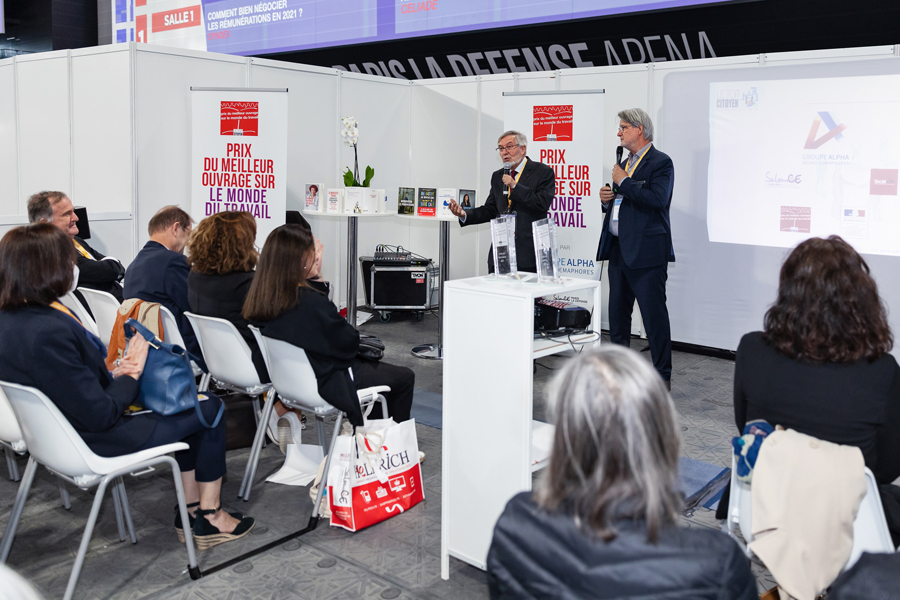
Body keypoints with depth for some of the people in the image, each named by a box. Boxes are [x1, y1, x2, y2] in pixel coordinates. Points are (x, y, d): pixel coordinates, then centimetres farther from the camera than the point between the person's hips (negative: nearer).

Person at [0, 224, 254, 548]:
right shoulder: (48, 333, -33)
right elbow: (100, 416, -27)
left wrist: (114, 374, -5)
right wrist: (132, 374, -12)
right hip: (95, 442, -10)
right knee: (209, 408, 6)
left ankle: (191, 507, 26)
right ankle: (210, 518, 19)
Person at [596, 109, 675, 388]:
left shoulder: (661, 163, -7)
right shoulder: (626, 164, 19)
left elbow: (657, 199, -23)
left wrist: (623, 182, -14)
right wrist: (606, 199, 5)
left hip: (646, 252, -9)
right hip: (618, 250, 9)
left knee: (655, 315, -3)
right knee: (617, 314, 14)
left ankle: (663, 376, 7)